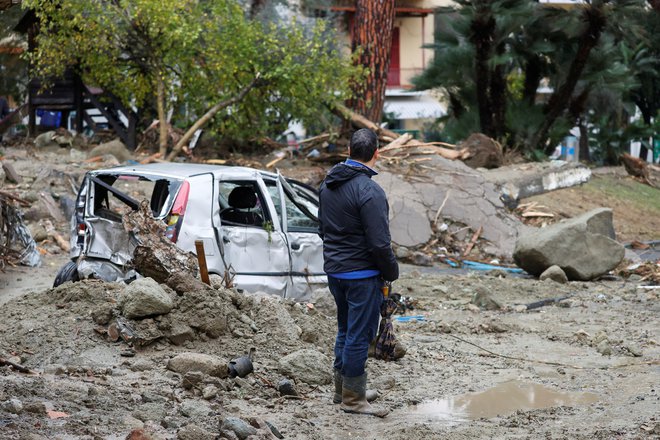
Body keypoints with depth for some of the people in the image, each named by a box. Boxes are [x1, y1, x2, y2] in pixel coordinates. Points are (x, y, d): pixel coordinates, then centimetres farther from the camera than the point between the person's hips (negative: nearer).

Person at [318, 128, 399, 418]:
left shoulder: (328, 184, 6)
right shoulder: (369, 191, -21)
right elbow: (379, 242, -21)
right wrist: (392, 273, -7)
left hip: (333, 271, 8)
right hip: (362, 274, -8)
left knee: (345, 329, 20)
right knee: (359, 335, -1)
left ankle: (341, 388, 28)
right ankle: (353, 399, 4)